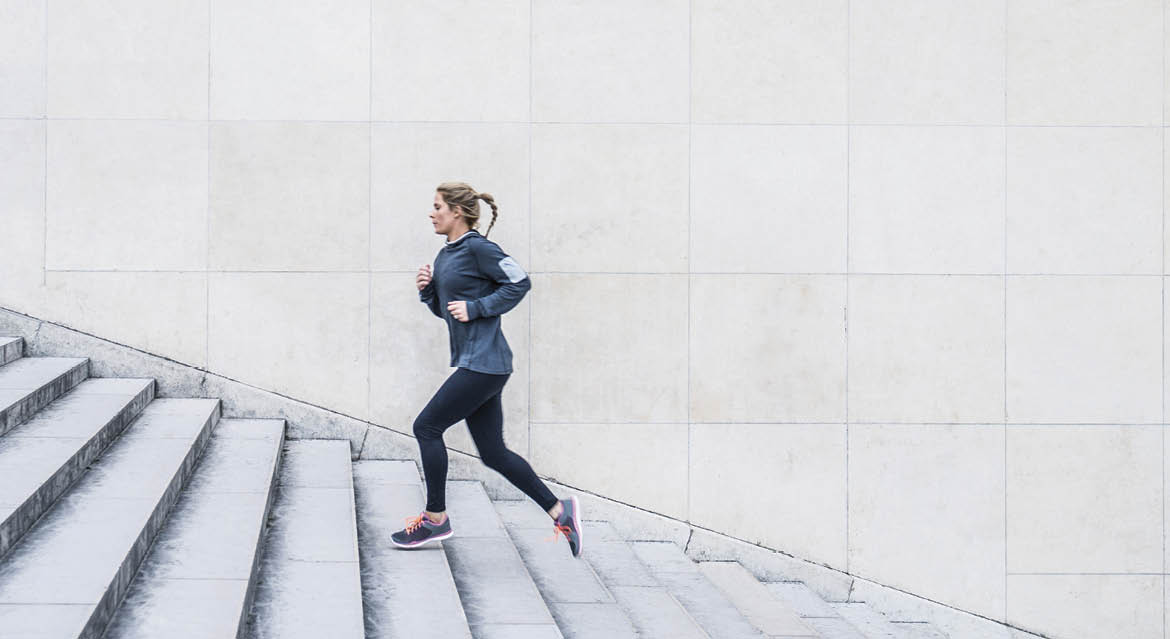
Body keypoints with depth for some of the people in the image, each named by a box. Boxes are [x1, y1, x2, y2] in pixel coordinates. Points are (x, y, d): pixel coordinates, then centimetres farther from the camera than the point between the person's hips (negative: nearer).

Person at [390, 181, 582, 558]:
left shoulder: (478, 248, -10)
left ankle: (435, 519, 7)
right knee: (494, 453, 8)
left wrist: (476, 308, -16)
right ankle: (560, 511, 11)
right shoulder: (445, 257, 17)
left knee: (427, 427, -4)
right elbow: (443, 309, 24)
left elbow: (519, 282, -13)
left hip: (483, 363, -10)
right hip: (472, 363, 10)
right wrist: (427, 289, 6)